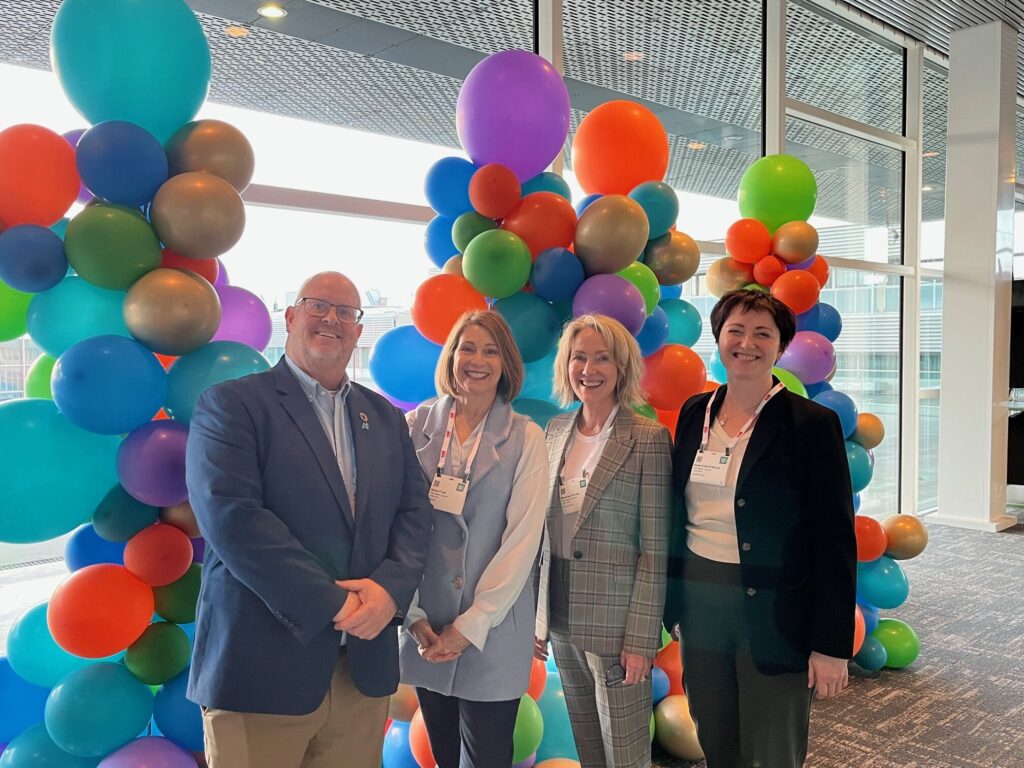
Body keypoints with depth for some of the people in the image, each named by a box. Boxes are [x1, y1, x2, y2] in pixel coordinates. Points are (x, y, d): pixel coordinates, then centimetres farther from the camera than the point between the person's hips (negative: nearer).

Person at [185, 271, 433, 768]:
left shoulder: (385, 417, 13)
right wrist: (331, 603, -18)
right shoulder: (230, 404, -4)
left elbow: (414, 510, 7)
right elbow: (232, 516, -16)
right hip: (263, 667, -4)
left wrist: (390, 587, -12)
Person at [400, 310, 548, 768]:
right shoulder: (416, 427, -2)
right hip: (425, 631, 2)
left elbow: (523, 537, -8)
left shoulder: (525, 438, -5)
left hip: (492, 632, -2)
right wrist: (416, 619, -7)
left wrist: (471, 626, -11)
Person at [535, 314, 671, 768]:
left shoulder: (648, 438, -12)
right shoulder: (556, 431, 5)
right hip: (562, 619, 5)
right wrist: (535, 612, 8)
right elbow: (543, 530, 9)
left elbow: (655, 549, -12)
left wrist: (641, 638, -13)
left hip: (615, 623, -5)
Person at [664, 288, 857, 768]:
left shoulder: (812, 424, -10)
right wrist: (670, 598, 10)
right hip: (699, 605, 5)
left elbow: (835, 541, -10)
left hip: (774, 616, -4)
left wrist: (832, 644, -11)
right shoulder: (695, 413, 4)